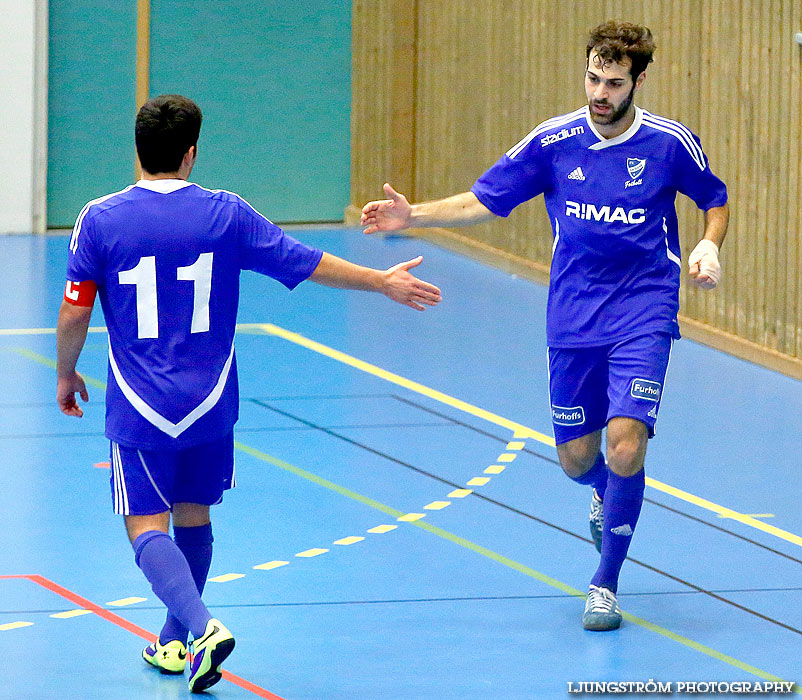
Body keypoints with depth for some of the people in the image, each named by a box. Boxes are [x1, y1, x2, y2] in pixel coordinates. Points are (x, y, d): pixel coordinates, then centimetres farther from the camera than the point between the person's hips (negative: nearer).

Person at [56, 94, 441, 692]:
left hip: (139, 407, -2)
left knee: (148, 528, -1)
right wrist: (383, 282, 16)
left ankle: (204, 627, -23)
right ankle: (175, 641, 30)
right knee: (193, 518, 19)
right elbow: (308, 264, 3)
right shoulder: (226, 214, -4)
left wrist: (67, 374, 15)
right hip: (210, 405, 2)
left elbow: (74, 314, -4)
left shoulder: (99, 219, -8)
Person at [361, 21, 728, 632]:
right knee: (576, 456, 6)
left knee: (626, 442, -17)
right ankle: (608, 499, 46)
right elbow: (486, 201, 5)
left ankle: (606, 583, -1)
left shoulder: (671, 143, -7)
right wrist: (415, 215, -7)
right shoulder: (554, 141, -4)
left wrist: (710, 246, -9)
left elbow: (715, 199, 11)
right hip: (574, 320, 3)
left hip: (644, 315, -2)